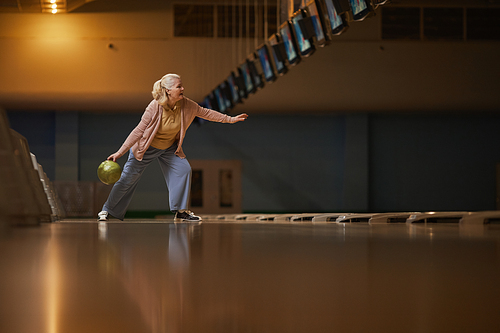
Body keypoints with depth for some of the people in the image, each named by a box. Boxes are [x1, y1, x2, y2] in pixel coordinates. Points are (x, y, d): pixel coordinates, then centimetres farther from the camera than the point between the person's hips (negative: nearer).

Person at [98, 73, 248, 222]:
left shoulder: (185, 104, -18)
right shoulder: (155, 107, -33)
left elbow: (205, 112, -4)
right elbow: (138, 131, -29)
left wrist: (230, 119, -2)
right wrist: (120, 152, -31)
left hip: (169, 147, 5)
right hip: (146, 148, -5)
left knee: (184, 169, -11)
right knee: (127, 179, 2)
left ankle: (180, 212, -1)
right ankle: (107, 210, 19)